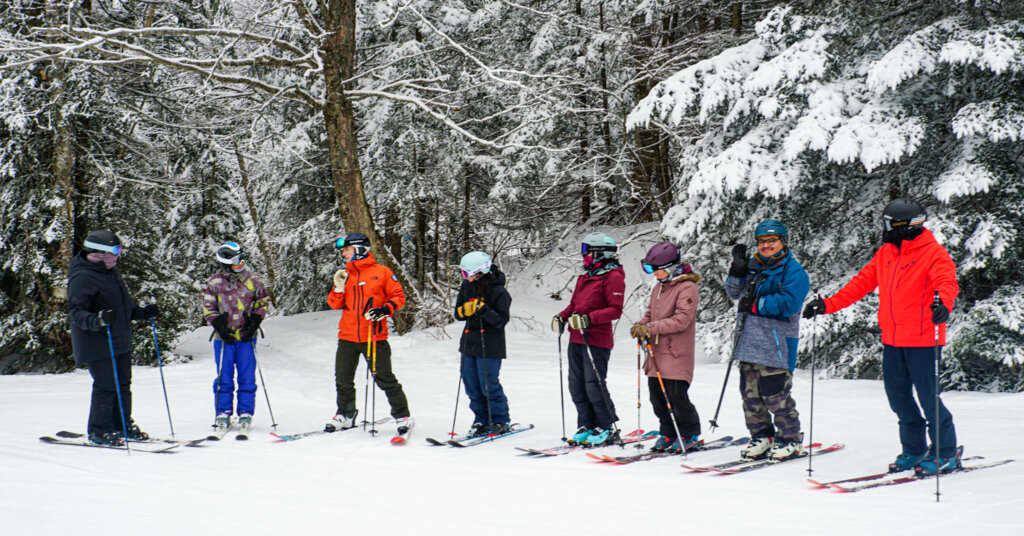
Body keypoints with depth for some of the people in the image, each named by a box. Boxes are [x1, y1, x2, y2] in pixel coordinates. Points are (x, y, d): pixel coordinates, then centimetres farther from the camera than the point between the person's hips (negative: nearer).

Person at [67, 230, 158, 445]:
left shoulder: (111, 273, 14)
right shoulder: (82, 277, -16)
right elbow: (76, 312, -21)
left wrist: (143, 313, 13)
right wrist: (97, 320, -36)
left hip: (120, 342, 9)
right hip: (97, 345, -9)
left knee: (123, 384, 14)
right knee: (106, 387, -7)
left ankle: (123, 425, 26)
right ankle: (99, 431, 5)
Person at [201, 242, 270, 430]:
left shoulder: (252, 280, 3)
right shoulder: (214, 282, 0)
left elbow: (263, 301, 11)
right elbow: (208, 308, 4)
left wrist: (255, 322, -2)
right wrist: (219, 326, -8)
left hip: (247, 336, 1)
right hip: (224, 337, -1)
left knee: (247, 377, 0)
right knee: (224, 377, 1)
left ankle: (245, 413, 9)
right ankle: (223, 414, 9)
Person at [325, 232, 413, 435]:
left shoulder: (381, 272, 0)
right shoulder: (345, 275, 13)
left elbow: (398, 295, 1)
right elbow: (335, 304, 12)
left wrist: (385, 309, -15)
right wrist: (339, 287, -5)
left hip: (375, 337, -5)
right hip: (347, 336, 5)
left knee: (385, 379, -2)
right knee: (343, 380, 9)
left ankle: (402, 416, 8)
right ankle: (345, 415, 25)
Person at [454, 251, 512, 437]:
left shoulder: (498, 291, -14)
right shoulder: (467, 286, 3)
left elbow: (502, 320, -16)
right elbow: (458, 314, 7)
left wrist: (484, 310, -30)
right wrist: (466, 310, -16)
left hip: (490, 345, -6)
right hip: (469, 342, 6)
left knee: (488, 384, -2)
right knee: (471, 384, 9)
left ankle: (500, 421, 14)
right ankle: (481, 419, 23)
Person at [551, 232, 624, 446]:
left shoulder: (613, 277, -8)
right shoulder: (585, 278, 19)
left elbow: (615, 310, -15)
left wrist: (588, 319, -24)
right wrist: (562, 317, 6)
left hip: (597, 340, -9)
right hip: (577, 339, 9)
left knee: (594, 385, -8)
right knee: (577, 385, 8)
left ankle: (608, 429, 3)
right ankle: (587, 427, 16)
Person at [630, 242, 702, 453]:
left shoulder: (688, 288, -11)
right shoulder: (659, 287, 15)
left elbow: (681, 320, -19)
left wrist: (650, 328, -22)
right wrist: (640, 326, 0)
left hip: (677, 353, -8)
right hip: (657, 352, 8)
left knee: (676, 398, -6)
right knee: (657, 396, 9)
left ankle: (690, 435, 10)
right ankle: (668, 434, 23)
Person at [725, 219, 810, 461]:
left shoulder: (793, 270, -5)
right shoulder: (754, 265, 15)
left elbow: (789, 303, -17)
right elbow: (734, 292, 19)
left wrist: (757, 305, -15)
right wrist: (738, 268, 3)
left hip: (776, 342, -7)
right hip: (749, 339, 7)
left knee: (775, 395, -6)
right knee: (750, 392, 9)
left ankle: (790, 440, 7)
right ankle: (761, 437, 21)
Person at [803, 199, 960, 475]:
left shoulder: (934, 253, -9)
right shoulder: (886, 254, 12)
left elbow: (947, 281, -25)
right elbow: (861, 283, 14)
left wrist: (943, 304, -47)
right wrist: (828, 304, 7)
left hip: (922, 339, -7)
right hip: (892, 339, 7)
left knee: (927, 396, -5)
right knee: (898, 395, 10)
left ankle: (946, 454, 10)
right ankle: (915, 450, 25)